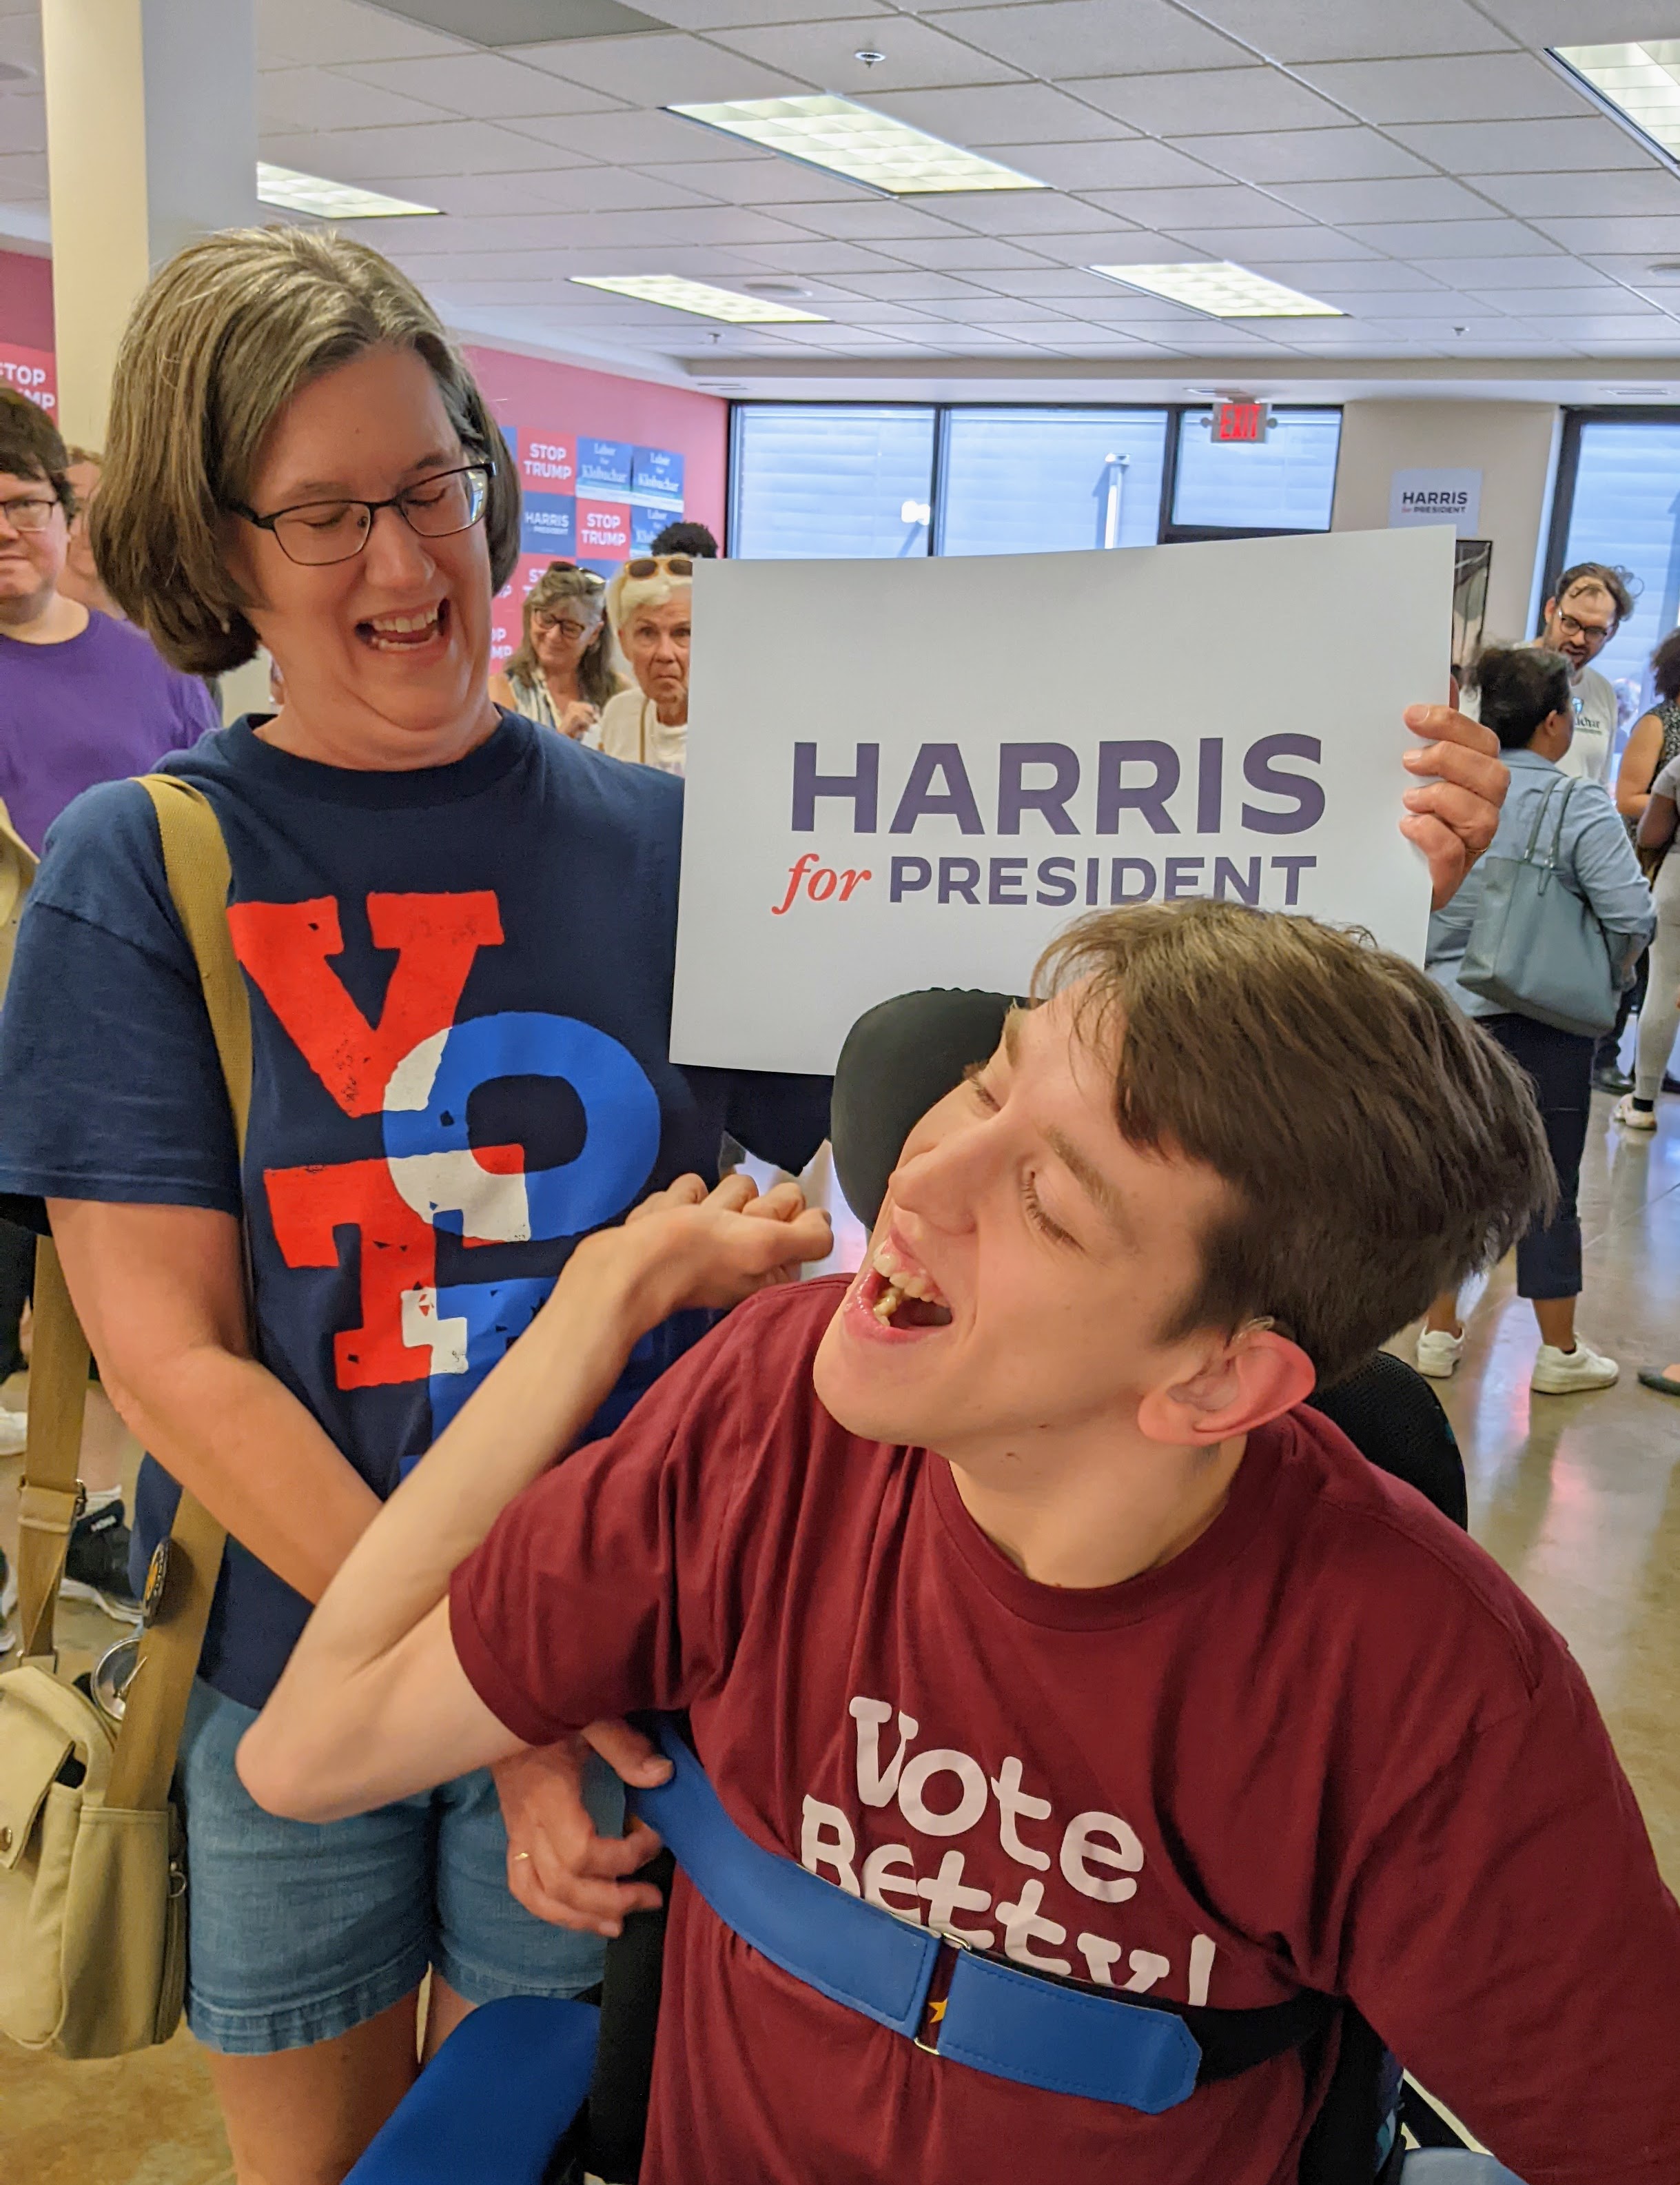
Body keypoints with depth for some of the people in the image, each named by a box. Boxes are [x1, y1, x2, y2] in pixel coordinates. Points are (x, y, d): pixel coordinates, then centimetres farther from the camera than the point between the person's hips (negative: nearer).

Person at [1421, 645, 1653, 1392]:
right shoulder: (1579, 805, -12)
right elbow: (1632, 916, -16)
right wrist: (1604, 976, 2)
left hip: (1451, 1013, 4)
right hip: (1547, 1023, -4)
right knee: (1548, 1187, 7)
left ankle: (1440, 1333, 23)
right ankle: (1558, 1352, 18)